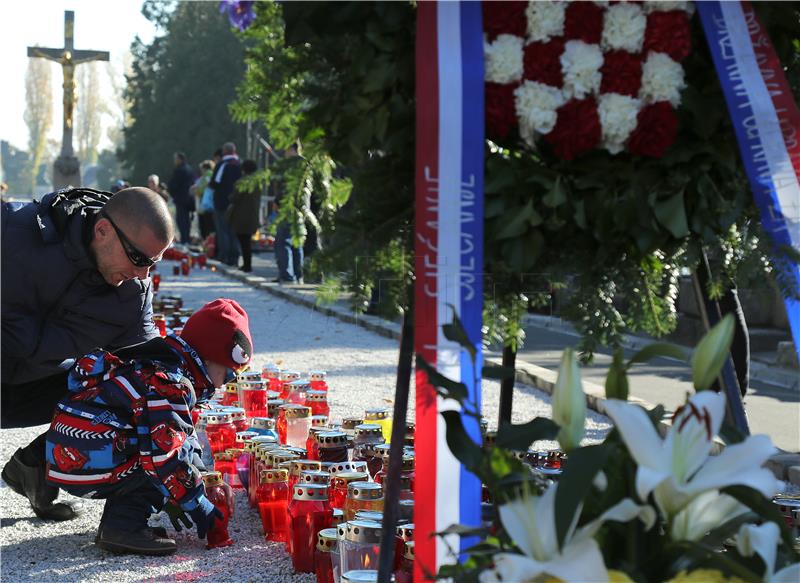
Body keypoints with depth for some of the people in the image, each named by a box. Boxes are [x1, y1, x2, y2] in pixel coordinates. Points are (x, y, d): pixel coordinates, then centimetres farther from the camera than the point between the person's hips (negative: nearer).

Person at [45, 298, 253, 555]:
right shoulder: (168, 384, -14)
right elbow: (164, 453, -21)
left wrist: (174, 498, 28)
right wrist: (196, 503, -10)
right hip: (88, 464, -10)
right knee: (187, 453, -8)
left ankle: (118, 518, 8)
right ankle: (124, 524, -14)